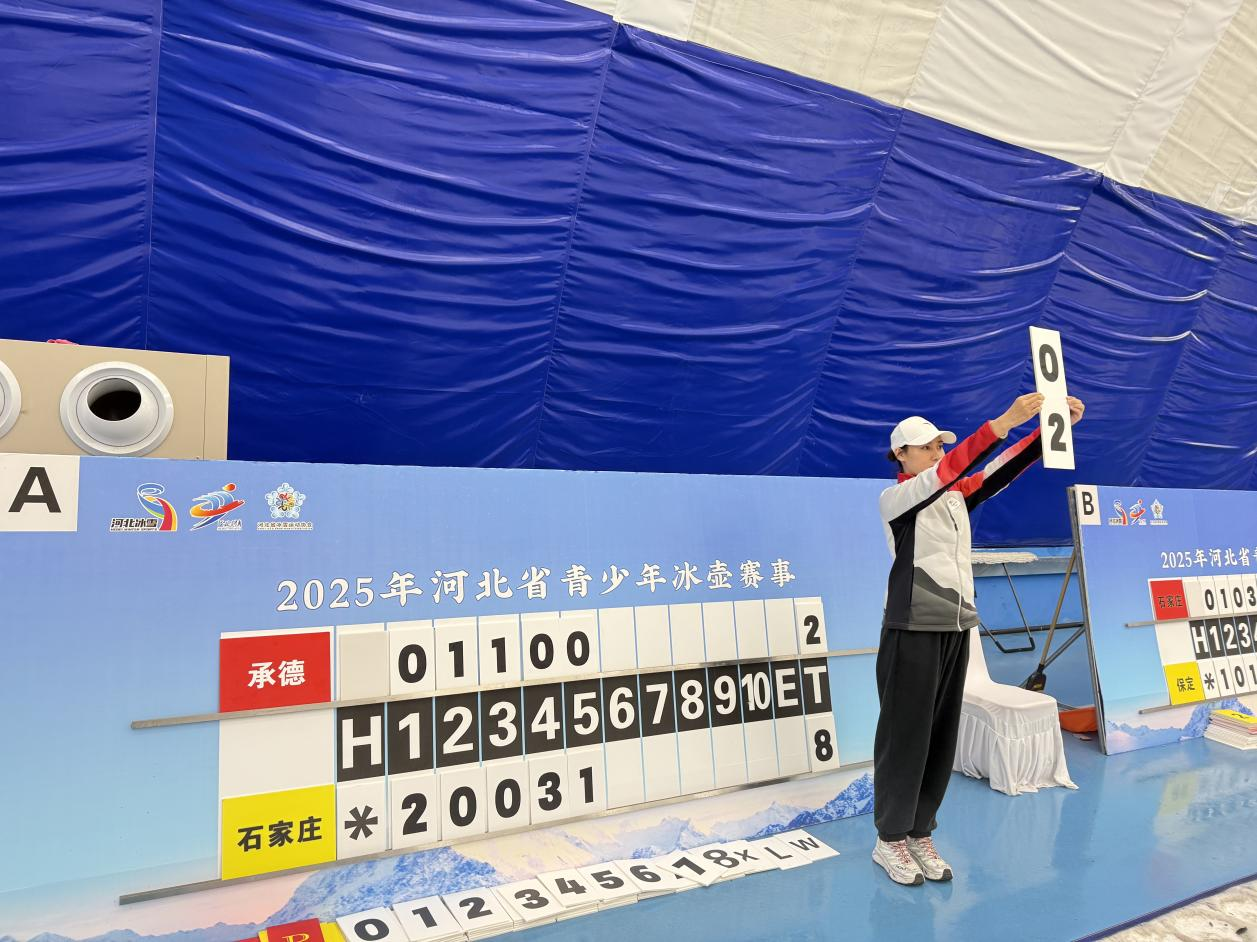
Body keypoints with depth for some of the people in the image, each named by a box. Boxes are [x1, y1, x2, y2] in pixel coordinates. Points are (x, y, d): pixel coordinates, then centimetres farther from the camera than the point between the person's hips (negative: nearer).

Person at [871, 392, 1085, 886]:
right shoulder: (893, 498, -7)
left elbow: (1000, 471, 2)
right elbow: (946, 471, -22)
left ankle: (920, 834, 23)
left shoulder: (955, 496, 12)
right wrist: (1003, 422, -28)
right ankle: (890, 839, 14)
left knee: (941, 735, 10)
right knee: (905, 734, 0)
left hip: (955, 629, 7)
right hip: (913, 631, -6)